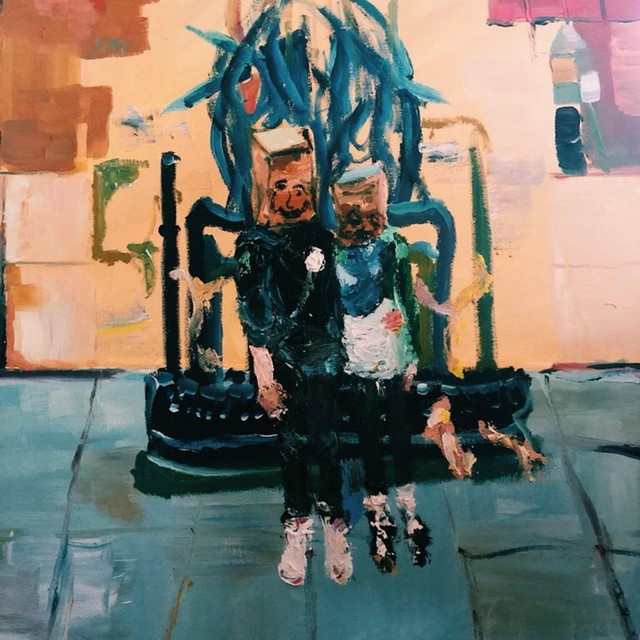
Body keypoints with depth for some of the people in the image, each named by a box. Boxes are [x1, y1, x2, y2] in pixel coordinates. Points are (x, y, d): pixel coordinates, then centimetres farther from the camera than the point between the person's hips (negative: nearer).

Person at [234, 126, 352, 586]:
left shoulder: (321, 237, 3)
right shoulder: (253, 246, -3)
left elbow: (332, 302, 9)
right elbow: (253, 318, -5)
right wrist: (265, 377, -9)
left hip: (322, 362, 1)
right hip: (281, 365, -1)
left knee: (327, 442, 2)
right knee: (291, 445, 9)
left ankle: (334, 527, 16)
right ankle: (297, 533, 23)